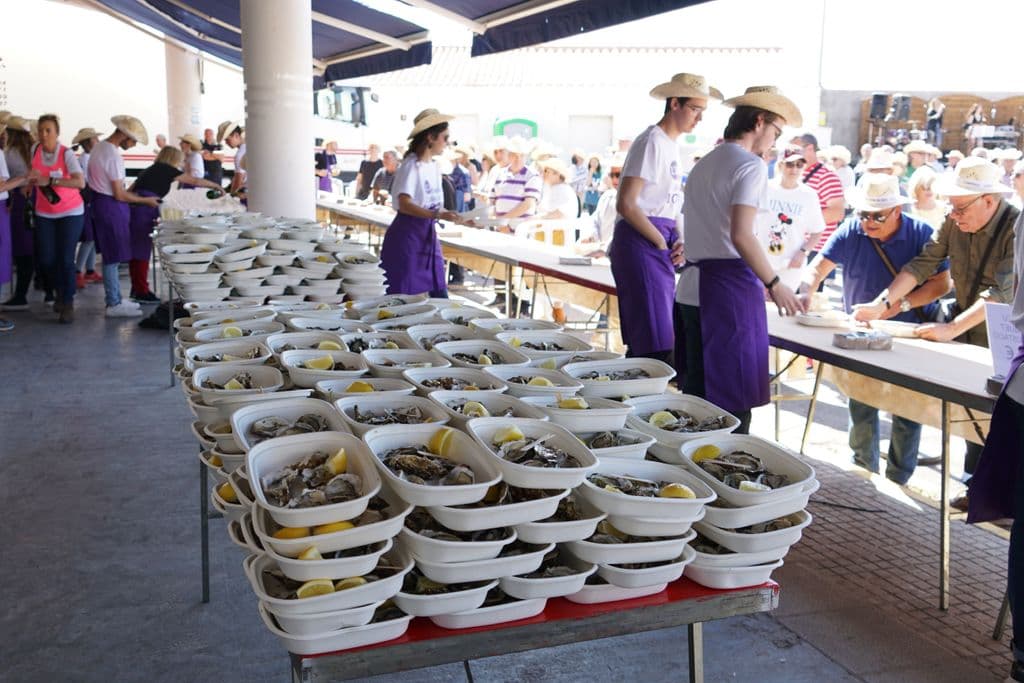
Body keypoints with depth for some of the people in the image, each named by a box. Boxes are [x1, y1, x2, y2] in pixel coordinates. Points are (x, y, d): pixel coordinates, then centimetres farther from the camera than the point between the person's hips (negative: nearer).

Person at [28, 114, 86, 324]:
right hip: (44, 214, 4)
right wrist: (31, 180, 0)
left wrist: (49, 181, -36)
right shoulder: (35, 149, -2)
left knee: (66, 259, -8)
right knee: (46, 259, 1)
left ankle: (68, 304, 6)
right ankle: (60, 293, 29)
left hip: (70, 212, -4)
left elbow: (80, 182, -31)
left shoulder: (67, 154, -17)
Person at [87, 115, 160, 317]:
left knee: (110, 256, 16)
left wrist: (132, 193, 16)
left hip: (100, 200, 10)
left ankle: (115, 299, 24)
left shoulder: (99, 146, 9)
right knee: (113, 257, -2)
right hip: (110, 207, -10)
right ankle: (113, 304, 4)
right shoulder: (113, 156, -21)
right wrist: (145, 200, -8)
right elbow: (119, 195, -19)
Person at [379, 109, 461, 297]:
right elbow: (405, 204, -25)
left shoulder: (433, 165, 10)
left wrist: (458, 218, 6)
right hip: (407, 235, -8)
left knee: (440, 295, 7)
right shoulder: (411, 165, -14)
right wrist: (438, 215, -35)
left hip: (428, 235, 8)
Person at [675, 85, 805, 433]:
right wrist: (775, 284, -10)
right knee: (732, 401, -3)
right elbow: (741, 235, -19)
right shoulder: (751, 165, -8)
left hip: (691, 286, 8)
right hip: (730, 288, -8)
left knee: (697, 396, 13)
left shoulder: (703, 165, 19)